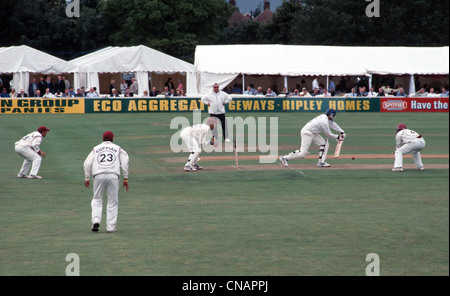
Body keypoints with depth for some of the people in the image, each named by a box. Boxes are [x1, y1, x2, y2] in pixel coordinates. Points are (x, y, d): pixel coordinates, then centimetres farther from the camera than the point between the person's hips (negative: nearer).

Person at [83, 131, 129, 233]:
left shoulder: (95, 149, 19)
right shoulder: (118, 149, 17)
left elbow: (87, 164, 10)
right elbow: (124, 162, 5)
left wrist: (87, 178, 15)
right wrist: (125, 178, 4)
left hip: (98, 176, 1)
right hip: (113, 176, -1)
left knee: (97, 200, 13)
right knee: (113, 201, 6)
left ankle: (96, 221, -8)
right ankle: (111, 227, 2)